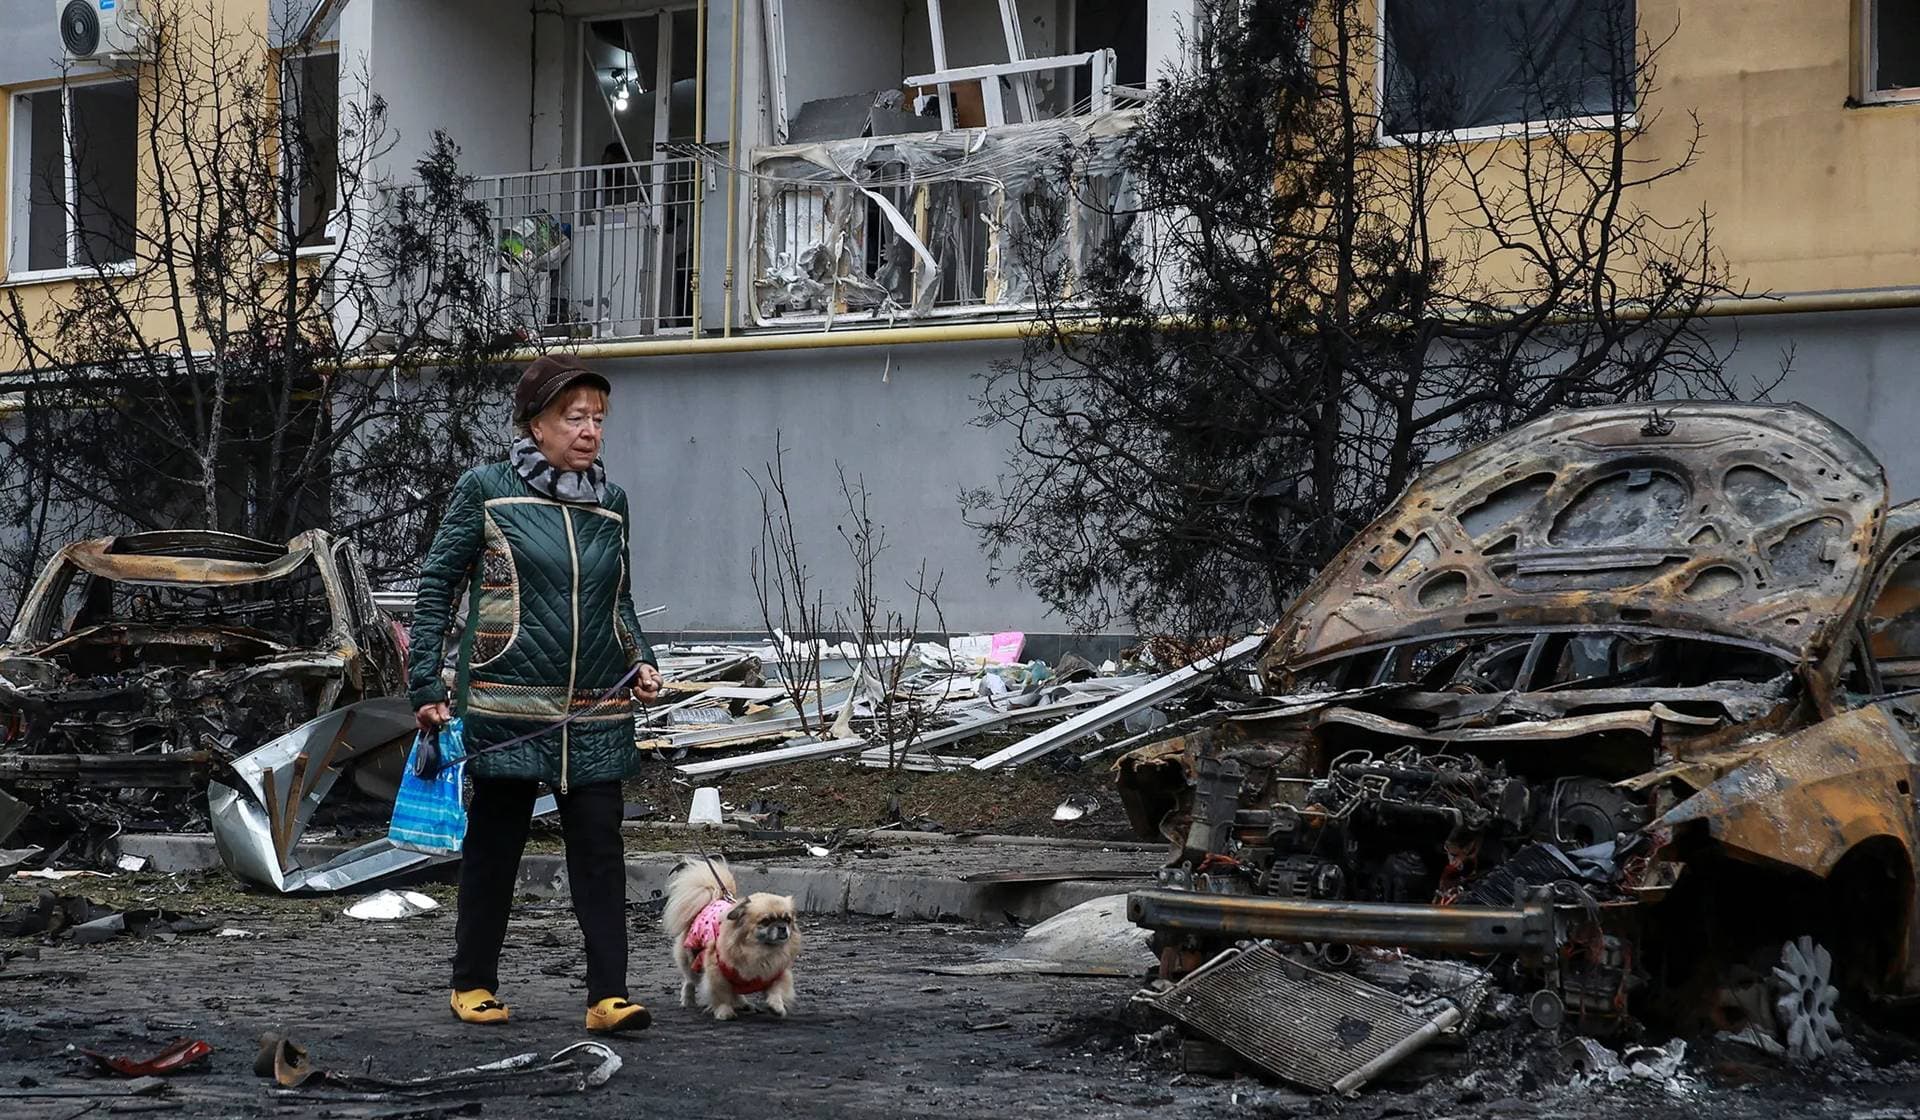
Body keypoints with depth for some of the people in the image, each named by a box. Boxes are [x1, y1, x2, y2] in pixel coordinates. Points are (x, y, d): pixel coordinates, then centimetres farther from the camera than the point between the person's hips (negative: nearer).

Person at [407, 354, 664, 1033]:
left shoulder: (611, 503, 11)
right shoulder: (486, 490, -2)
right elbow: (437, 585, 0)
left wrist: (640, 661, 6)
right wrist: (426, 685, -4)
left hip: (597, 711, 3)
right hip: (507, 705, -3)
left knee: (600, 847, -3)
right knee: (493, 844, 7)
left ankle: (608, 995, -3)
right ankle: (473, 983, 23)